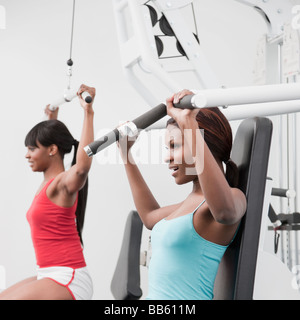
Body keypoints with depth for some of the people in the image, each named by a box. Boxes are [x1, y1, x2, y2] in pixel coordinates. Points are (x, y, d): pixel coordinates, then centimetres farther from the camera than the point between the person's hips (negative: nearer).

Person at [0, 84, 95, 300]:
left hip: (68, 280, -10)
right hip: (50, 276, 10)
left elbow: (83, 165, -39)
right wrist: (52, 119, 43)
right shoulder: (50, 183, 11)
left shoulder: (62, 184, -15)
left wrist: (88, 112, -39)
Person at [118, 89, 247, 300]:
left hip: (187, 296, -8)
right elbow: (150, 216, 29)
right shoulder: (193, 200, 13)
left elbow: (225, 211, -37)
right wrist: (126, 152, 29)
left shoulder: (234, 197, -13)